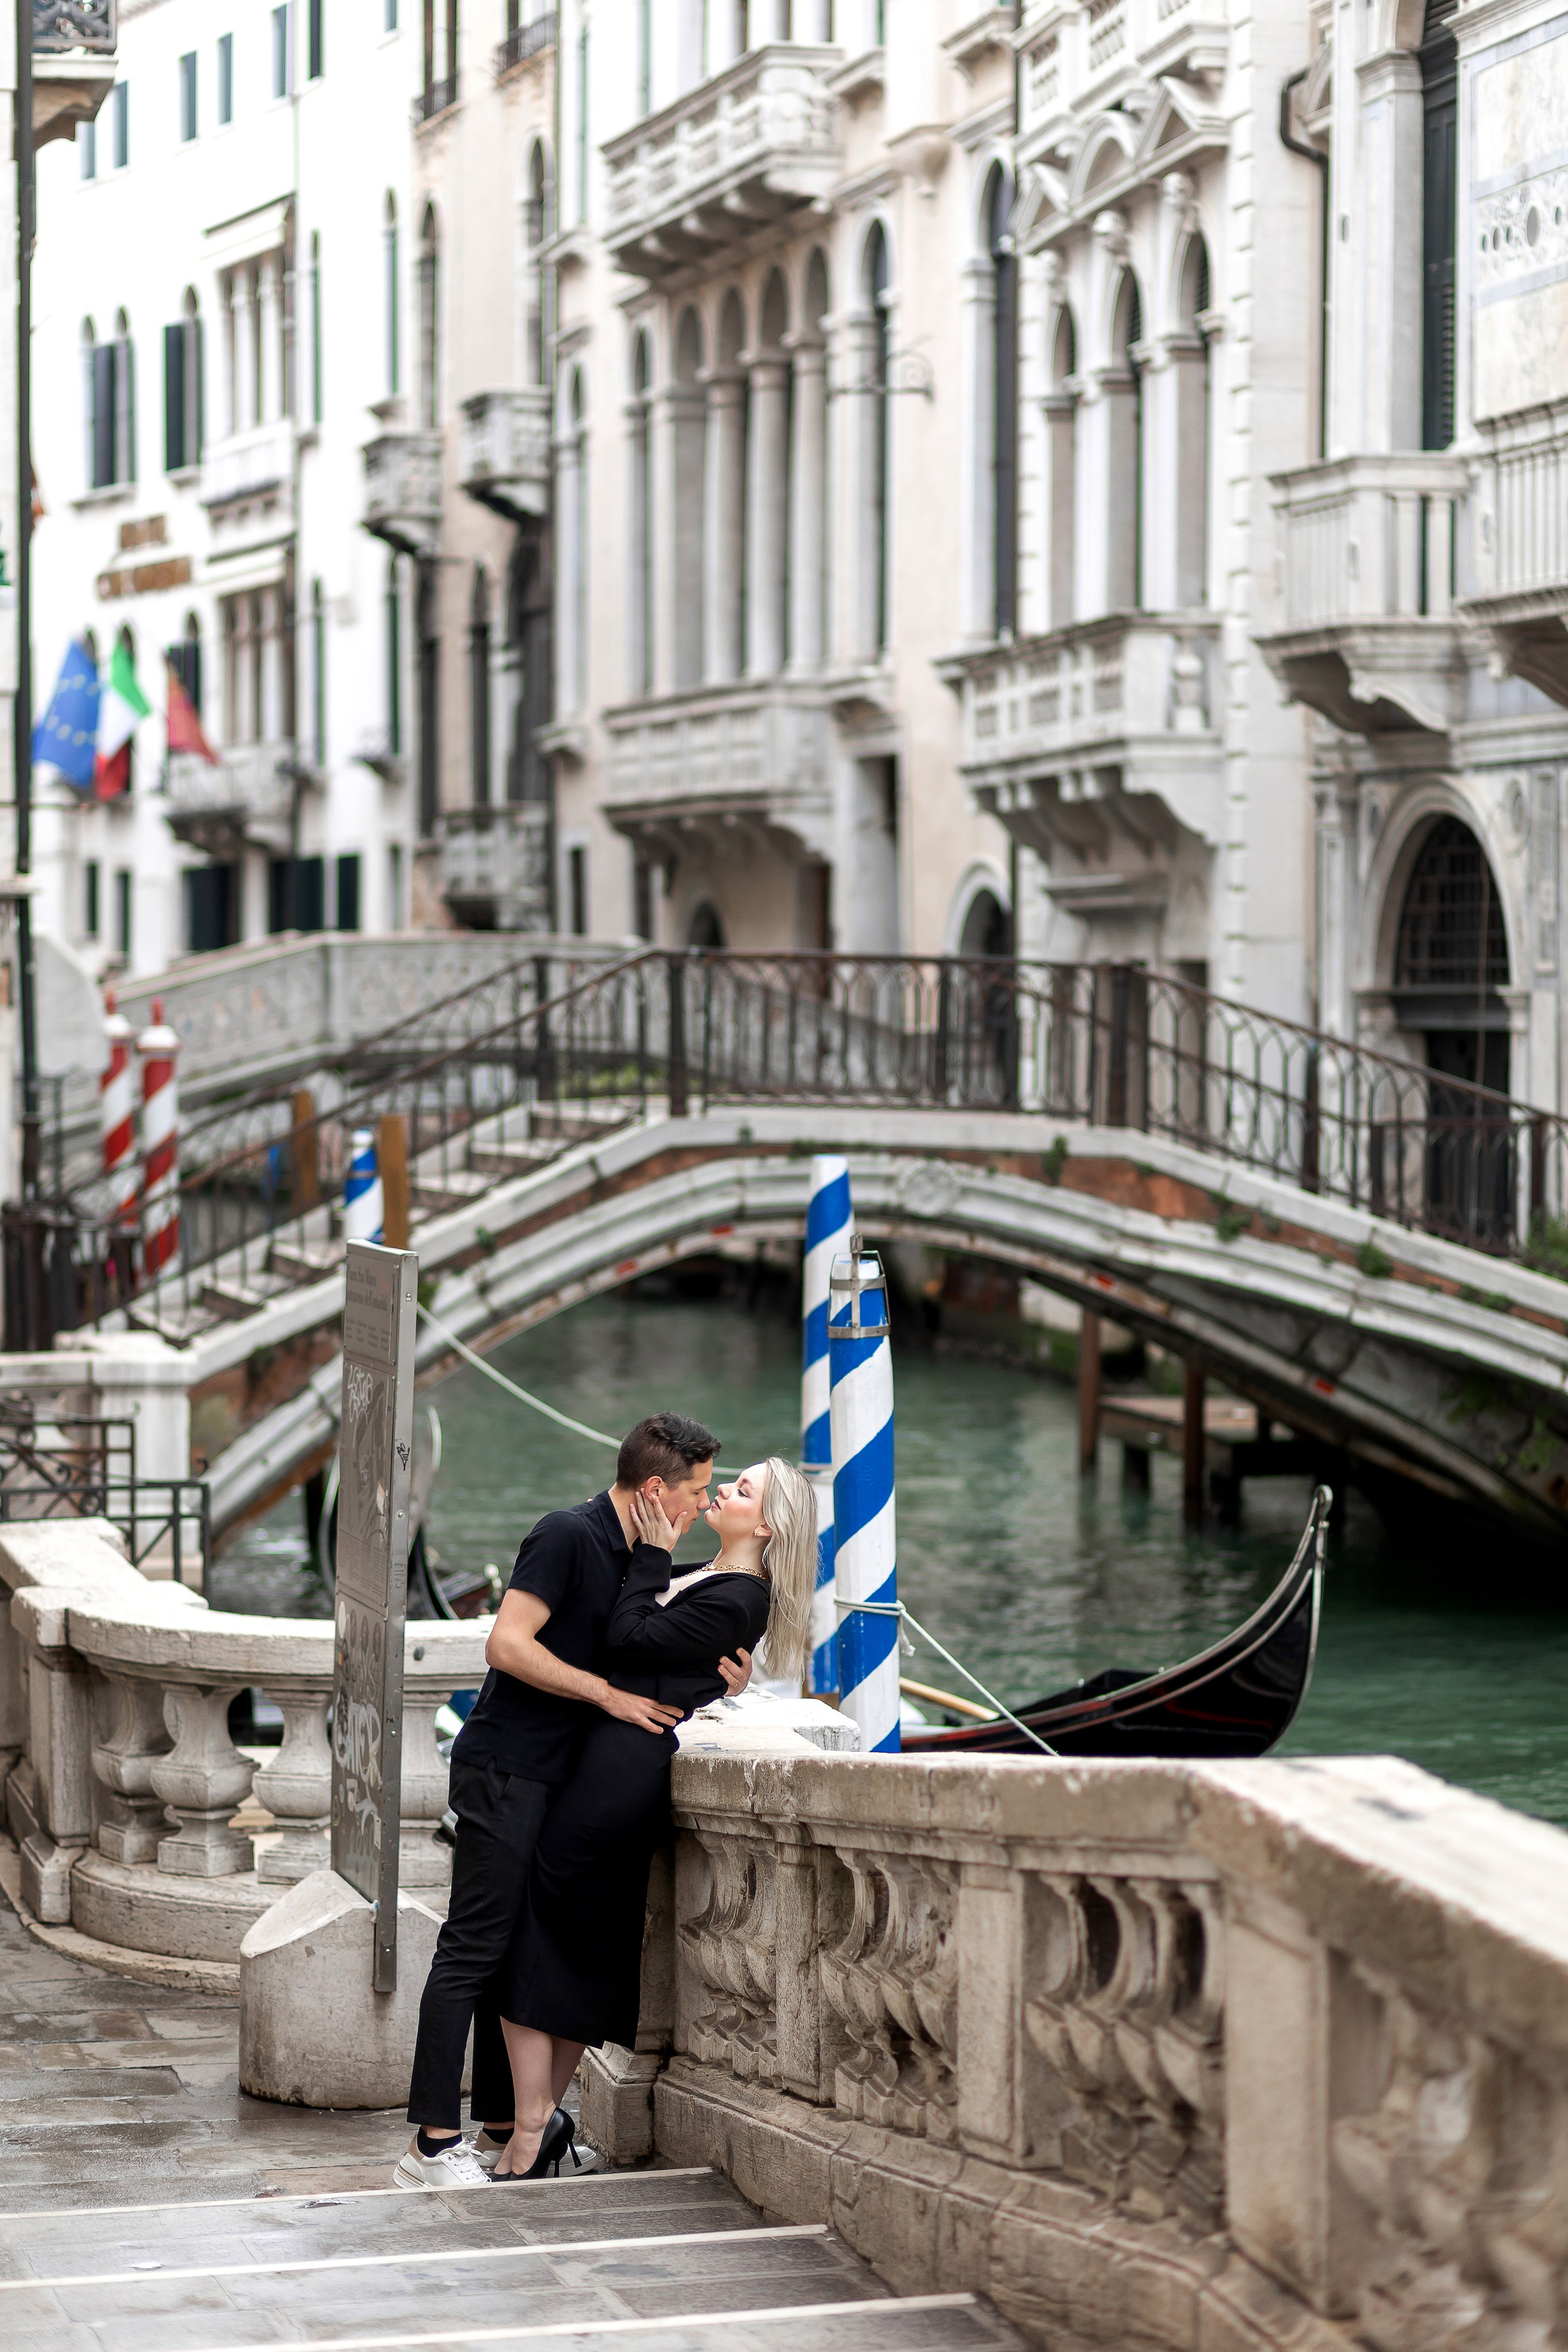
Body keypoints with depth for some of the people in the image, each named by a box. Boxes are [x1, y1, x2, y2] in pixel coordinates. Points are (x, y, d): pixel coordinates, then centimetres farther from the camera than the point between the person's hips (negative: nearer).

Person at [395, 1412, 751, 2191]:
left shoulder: (633, 1558, 16)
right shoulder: (569, 1536, -13)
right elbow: (508, 1645, -20)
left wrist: (716, 1676, 3)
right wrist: (610, 1695, -19)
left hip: (553, 1777, 10)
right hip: (505, 1769, -10)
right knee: (474, 1948, -10)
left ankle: (500, 2129, 17)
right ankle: (432, 2142, -10)